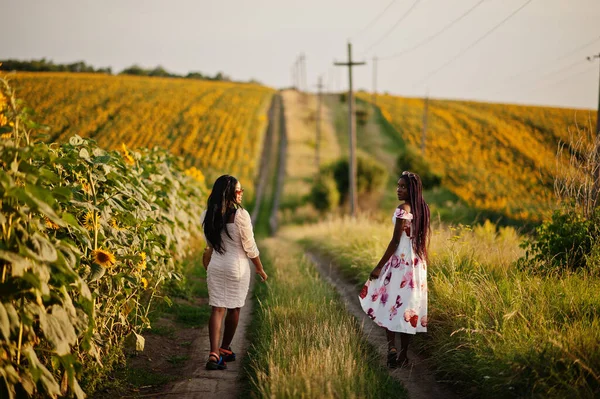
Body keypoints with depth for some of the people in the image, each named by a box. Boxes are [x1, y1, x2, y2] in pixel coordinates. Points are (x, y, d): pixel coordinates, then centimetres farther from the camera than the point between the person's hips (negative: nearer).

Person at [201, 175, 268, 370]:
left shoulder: (208, 215, -1)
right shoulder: (240, 215, -17)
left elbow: (209, 245, 11)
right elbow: (250, 247, -11)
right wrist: (260, 268, 3)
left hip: (215, 266, 4)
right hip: (237, 267, -4)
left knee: (217, 309, 2)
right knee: (234, 308, 14)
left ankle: (214, 353, -11)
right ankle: (224, 349, 26)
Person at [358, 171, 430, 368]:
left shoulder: (403, 209, -15)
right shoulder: (423, 209, 9)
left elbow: (395, 241, -16)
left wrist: (379, 266, -12)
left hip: (401, 261, -7)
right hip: (417, 262, 7)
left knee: (388, 301, 5)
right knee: (409, 305, 8)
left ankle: (391, 346, -5)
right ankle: (403, 356, 12)